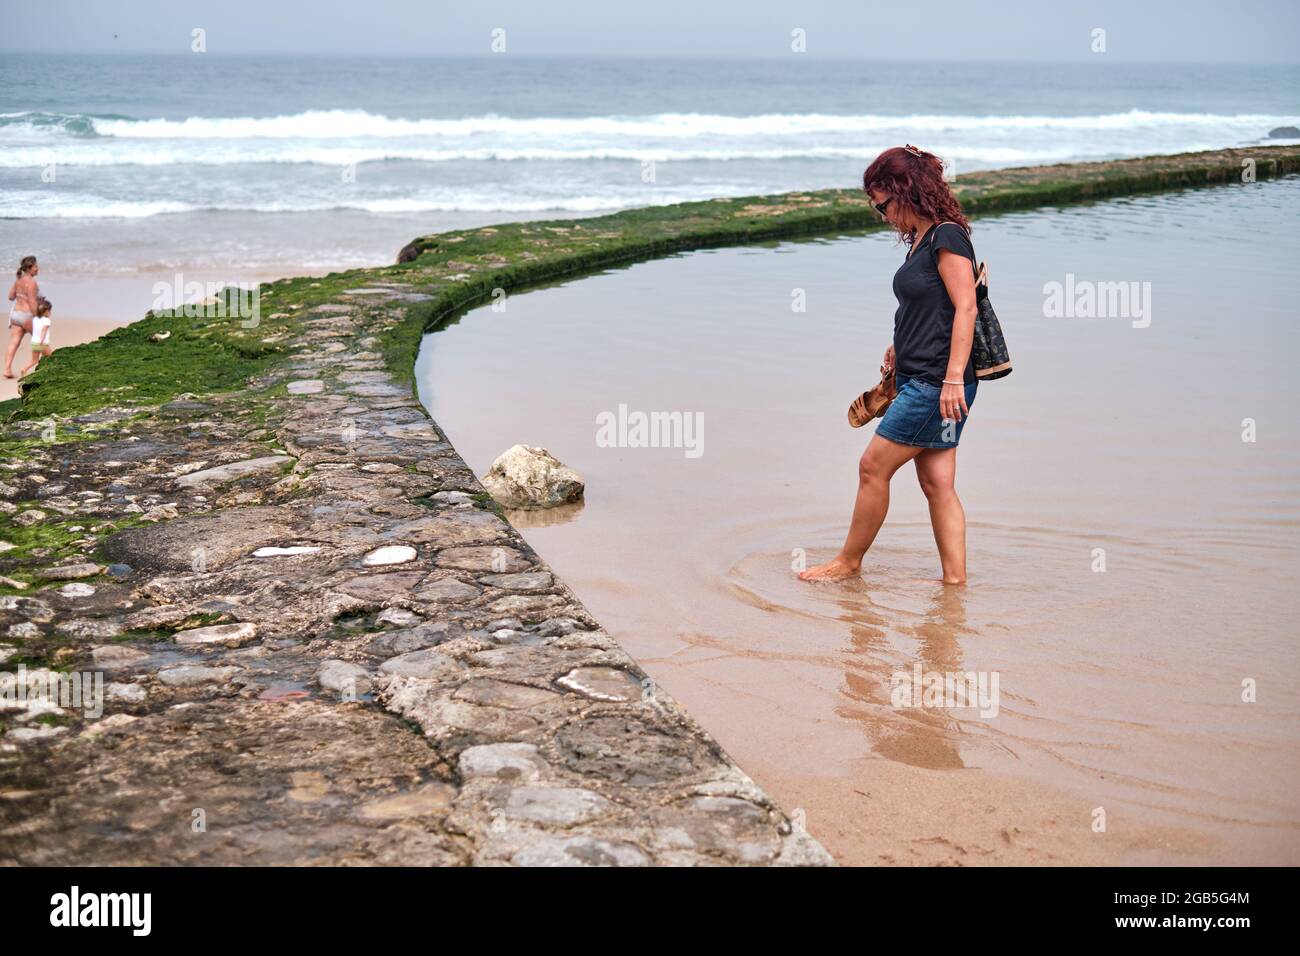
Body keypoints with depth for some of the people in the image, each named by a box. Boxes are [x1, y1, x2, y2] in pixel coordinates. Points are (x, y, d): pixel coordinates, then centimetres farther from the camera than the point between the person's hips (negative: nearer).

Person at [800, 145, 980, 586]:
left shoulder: (948, 237, -13)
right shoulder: (922, 239, 15)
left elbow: (965, 308, -19)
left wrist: (953, 377, -24)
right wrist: (902, 345, 18)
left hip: (938, 383, -9)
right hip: (918, 380, 9)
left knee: (873, 467, -1)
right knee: (937, 484, 8)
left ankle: (849, 561, 14)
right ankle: (955, 578, 11)